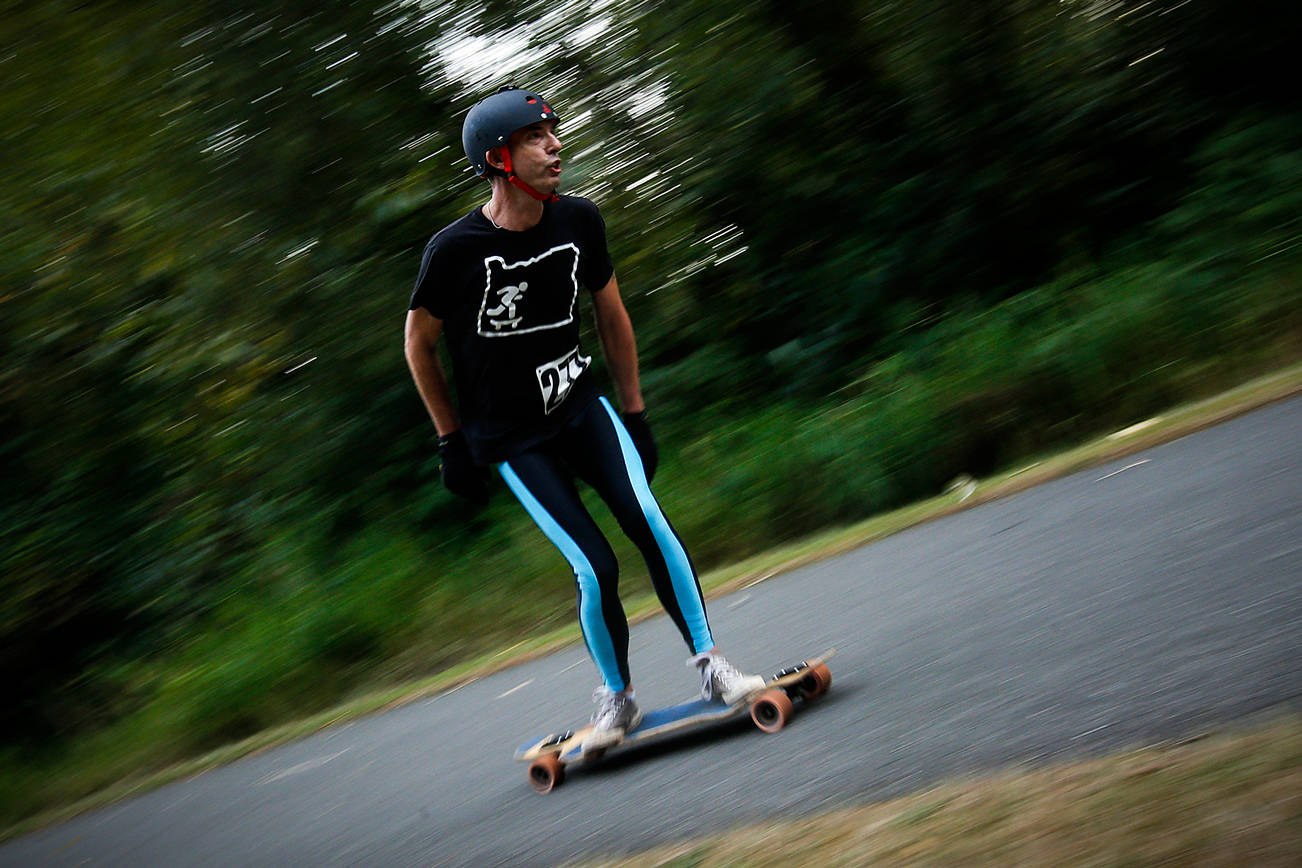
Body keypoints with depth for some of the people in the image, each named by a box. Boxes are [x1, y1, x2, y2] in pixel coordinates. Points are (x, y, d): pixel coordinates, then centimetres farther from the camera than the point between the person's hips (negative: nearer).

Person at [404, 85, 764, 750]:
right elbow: (419, 342, -1)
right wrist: (452, 441, 2)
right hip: (510, 438, -3)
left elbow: (611, 317, 11)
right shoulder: (455, 251, -16)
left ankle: (709, 664, -8)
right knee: (595, 568, -13)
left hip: (581, 407, 3)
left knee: (646, 519, -19)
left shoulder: (578, 221, -3)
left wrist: (635, 414, 12)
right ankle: (616, 696, 10)